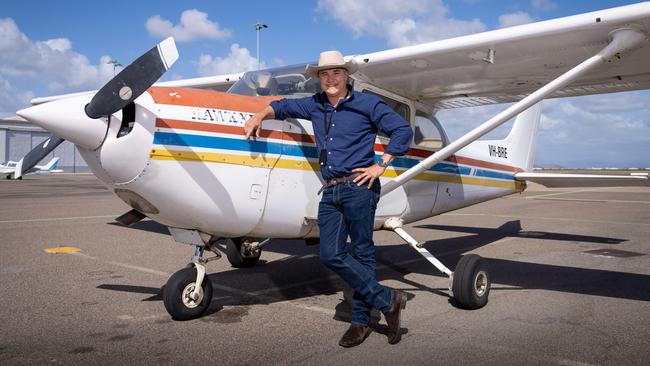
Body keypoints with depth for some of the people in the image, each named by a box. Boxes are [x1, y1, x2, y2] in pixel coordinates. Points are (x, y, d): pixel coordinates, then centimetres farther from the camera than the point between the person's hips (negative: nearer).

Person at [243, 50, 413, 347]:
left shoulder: (367, 103, 2)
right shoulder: (315, 106, 17)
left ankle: (361, 319, 13)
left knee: (362, 253, -1)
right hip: (330, 192, 5)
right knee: (330, 255, -3)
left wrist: (380, 166, -5)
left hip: (358, 187, -5)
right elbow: (282, 106, 32)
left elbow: (403, 130, 0)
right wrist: (259, 116, 13)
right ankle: (387, 300, 8)